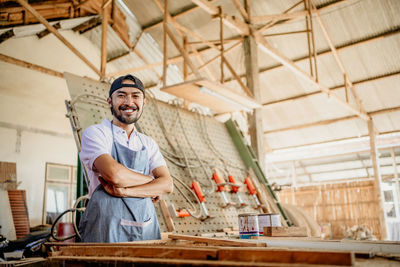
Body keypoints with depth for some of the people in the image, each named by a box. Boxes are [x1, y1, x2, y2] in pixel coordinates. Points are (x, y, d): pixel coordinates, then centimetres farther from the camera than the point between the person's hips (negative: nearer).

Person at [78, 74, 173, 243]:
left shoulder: (149, 144, 14)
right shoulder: (94, 133, 0)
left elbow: (167, 184, 1)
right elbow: (113, 173, -17)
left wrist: (124, 191, -13)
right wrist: (152, 181, -2)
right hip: (107, 228, -4)